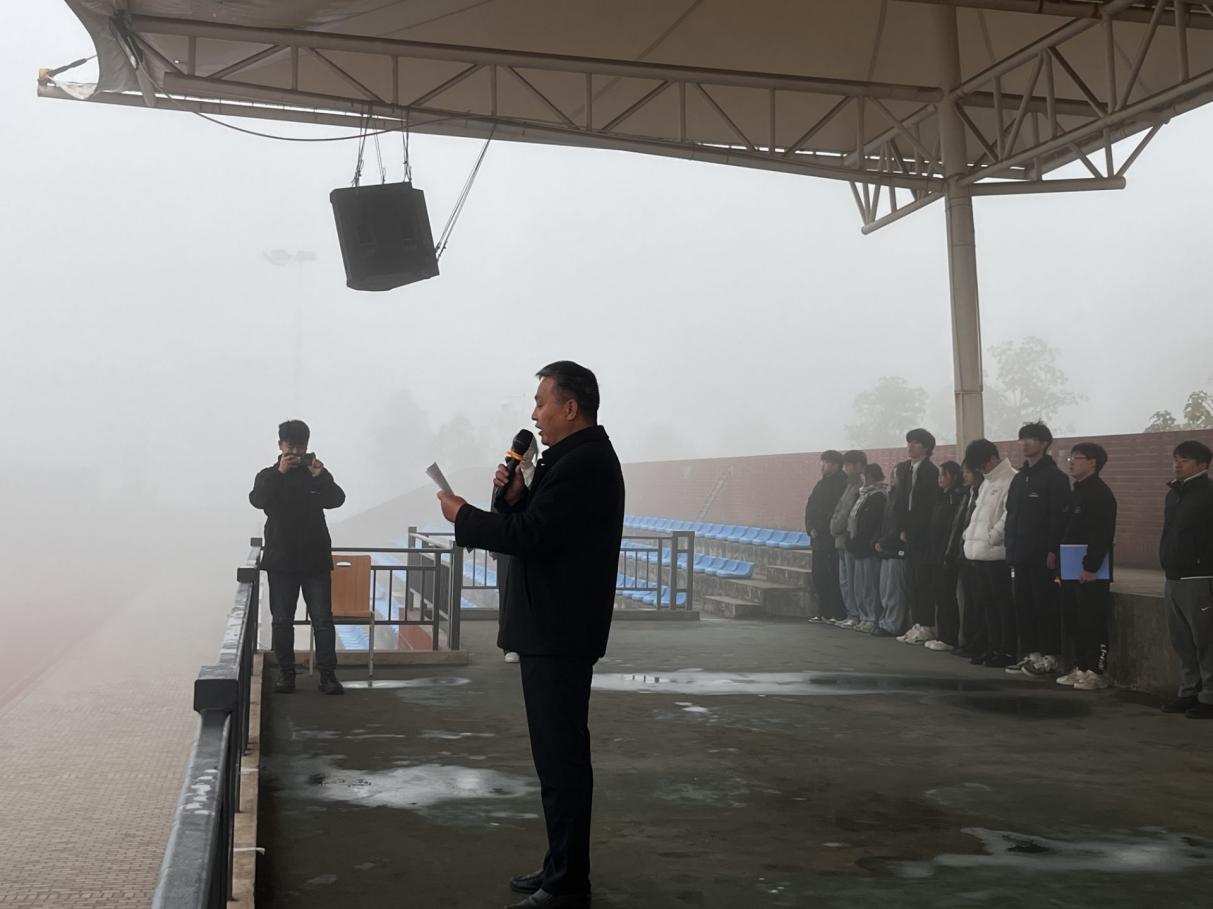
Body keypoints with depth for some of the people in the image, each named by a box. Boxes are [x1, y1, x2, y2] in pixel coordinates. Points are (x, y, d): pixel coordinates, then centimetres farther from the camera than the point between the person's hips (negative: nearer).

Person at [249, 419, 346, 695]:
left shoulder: (315, 474, 6)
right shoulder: (268, 476, 5)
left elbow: (337, 500, -9)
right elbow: (257, 500, -16)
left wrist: (321, 477, -25)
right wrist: (279, 473, -25)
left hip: (315, 559, 0)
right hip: (281, 560, 0)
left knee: (323, 620, -3)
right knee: (282, 621, 5)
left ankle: (328, 675, 0)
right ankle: (285, 673, 14)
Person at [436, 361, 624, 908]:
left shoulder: (583, 463, -17)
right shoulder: (575, 458, 16)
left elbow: (529, 536, -23)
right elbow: (533, 528, 16)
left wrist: (462, 516, -11)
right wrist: (513, 495, -2)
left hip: (559, 634, -11)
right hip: (553, 627, 11)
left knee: (561, 755, -5)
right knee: (558, 752, 16)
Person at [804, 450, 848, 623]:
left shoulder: (843, 484, -9)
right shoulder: (821, 484, 16)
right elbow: (810, 508, 14)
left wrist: (820, 530, -14)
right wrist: (811, 529, 0)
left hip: (833, 539, -8)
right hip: (818, 538, 8)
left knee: (835, 578, -6)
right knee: (819, 576, 9)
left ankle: (838, 614, -1)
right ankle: (823, 612, 16)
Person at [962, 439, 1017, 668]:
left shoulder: (1011, 480, -11)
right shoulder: (986, 482, 19)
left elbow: (1010, 514, -19)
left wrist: (992, 537, -16)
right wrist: (970, 533, 13)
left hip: (997, 553, -9)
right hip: (980, 552, 9)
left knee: (1004, 604, -3)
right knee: (987, 603, 12)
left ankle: (1008, 651, 2)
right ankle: (993, 647, 20)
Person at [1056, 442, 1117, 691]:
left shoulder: (1101, 494, -13)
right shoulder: (1076, 493, 17)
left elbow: (1102, 535, -21)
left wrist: (1091, 567, -23)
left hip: (1090, 572, -9)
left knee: (1093, 623, -4)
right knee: (1073, 621, 12)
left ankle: (1096, 672, 1)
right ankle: (1080, 668, 20)